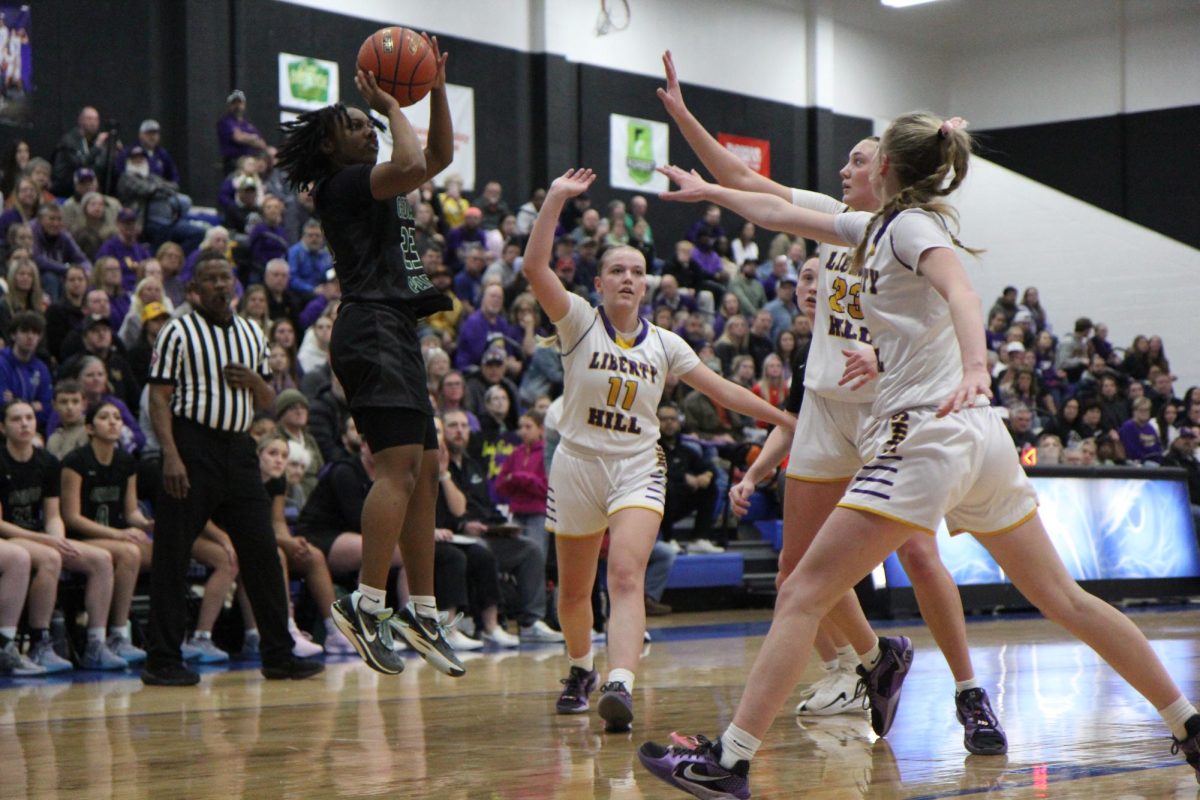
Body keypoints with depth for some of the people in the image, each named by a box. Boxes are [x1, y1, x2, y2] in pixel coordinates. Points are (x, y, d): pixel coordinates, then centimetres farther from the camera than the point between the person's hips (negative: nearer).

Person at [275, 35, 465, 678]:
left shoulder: (374, 185, 22)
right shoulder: (344, 183, -5)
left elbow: (439, 155, 29)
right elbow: (413, 165, -22)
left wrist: (437, 90, 17)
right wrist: (392, 106, -7)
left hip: (396, 335, 10)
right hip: (372, 329, -10)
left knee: (424, 470, 8)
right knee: (399, 464, -20)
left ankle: (422, 612, 11)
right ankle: (366, 604, -24)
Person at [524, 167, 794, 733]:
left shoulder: (664, 345, 7)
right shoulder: (580, 323, -2)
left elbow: (722, 390, 10)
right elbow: (535, 268, -17)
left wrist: (786, 420, 7)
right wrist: (556, 198, -21)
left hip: (638, 467, 0)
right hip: (578, 463, 0)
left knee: (627, 575, -22)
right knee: (574, 590, 11)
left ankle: (620, 685, -36)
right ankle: (580, 669, 39)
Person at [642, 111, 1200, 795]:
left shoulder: (912, 223, -5)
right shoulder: (878, 228, 20)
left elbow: (961, 292, -26)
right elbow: (782, 214, 33)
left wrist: (973, 368, -42)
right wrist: (709, 191, 40)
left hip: (928, 435, -10)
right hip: (981, 434, 10)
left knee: (803, 594, -9)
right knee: (1064, 599, 13)